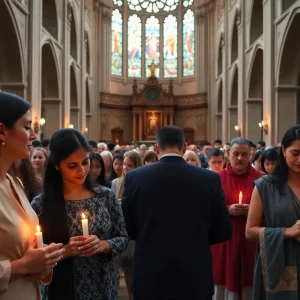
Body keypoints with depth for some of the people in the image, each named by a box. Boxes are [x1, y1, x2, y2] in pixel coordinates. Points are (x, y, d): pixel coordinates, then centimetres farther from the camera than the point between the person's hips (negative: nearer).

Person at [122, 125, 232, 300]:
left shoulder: (134, 178, -7)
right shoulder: (210, 179, -7)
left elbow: (126, 228, 1)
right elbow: (224, 231, -1)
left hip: (149, 277, 0)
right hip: (195, 277, 0)